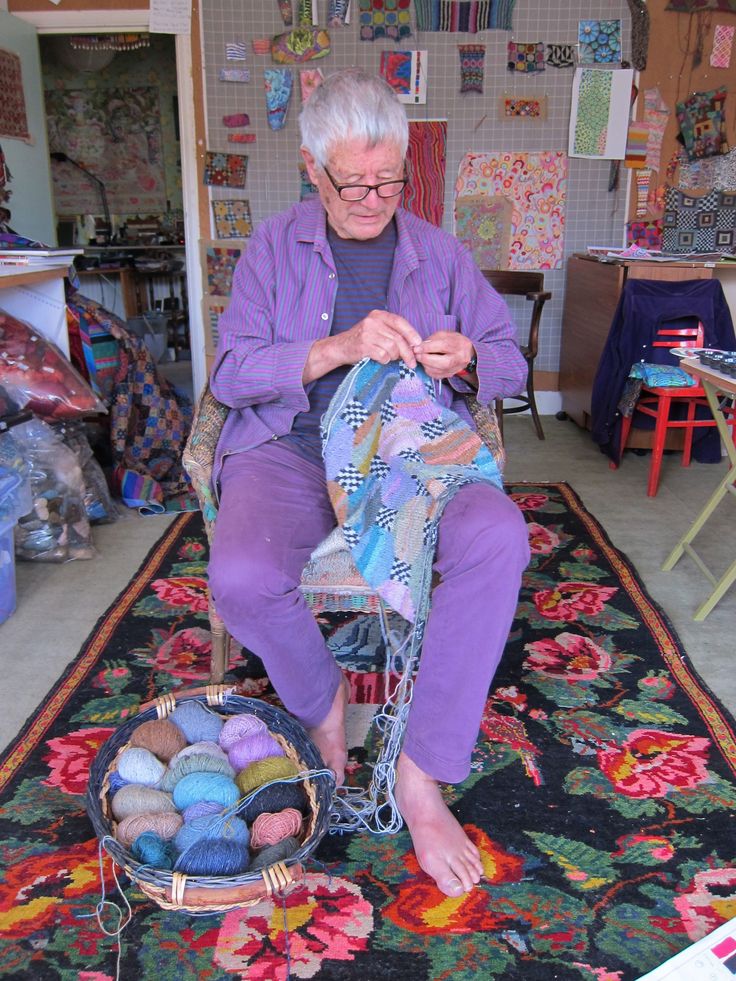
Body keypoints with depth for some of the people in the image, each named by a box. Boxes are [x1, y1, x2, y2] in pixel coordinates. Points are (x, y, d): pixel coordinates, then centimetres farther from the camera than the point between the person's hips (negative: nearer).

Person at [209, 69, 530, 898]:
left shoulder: (438, 253, 12)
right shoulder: (274, 248, 7)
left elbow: (510, 364, 14)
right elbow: (230, 374, -3)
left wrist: (466, 360, -12)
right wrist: (337, 348, -19)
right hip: (290, 452, 0)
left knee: (499, 537, -30)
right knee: (242, 577, -32)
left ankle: (421, 775, -18)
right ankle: (321, 700, 3)